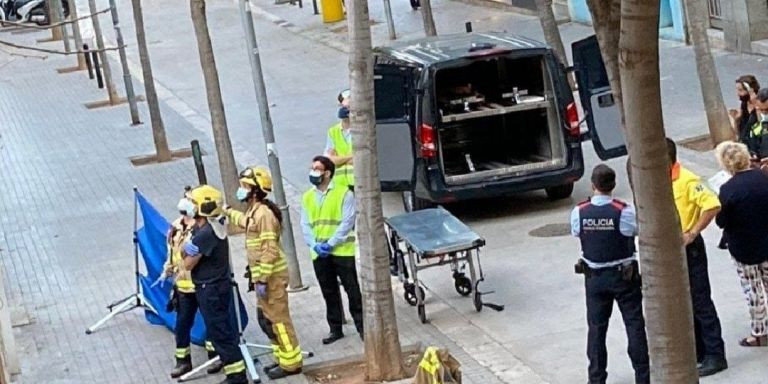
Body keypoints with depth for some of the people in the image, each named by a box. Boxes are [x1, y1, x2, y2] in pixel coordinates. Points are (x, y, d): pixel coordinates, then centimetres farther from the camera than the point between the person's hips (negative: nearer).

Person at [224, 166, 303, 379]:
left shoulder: (264, 213, -19)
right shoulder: (253, 212, 12)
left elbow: (270, 250, -24)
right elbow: (244, 221, 40)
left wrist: (262, 280, -24)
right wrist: (228, 211, 49)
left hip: (270, 276, -10)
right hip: (263, 275, 10)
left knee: (278, 319, -5)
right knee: (266, 319, 16)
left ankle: (291, 363, 2)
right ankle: (284, 358, 25)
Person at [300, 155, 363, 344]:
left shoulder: (344, 193, -6)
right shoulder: (307, 197, 10)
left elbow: (347, 222, -12)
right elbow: (305, 225, 7)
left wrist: (330, 244, -18)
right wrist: (315, 245, -10)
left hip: (342, 251, -5)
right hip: (319, 255, 5)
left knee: (352, 290, 1)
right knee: (329, 293, 12)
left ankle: (362, 326, 10)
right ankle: (335, 329, 22)